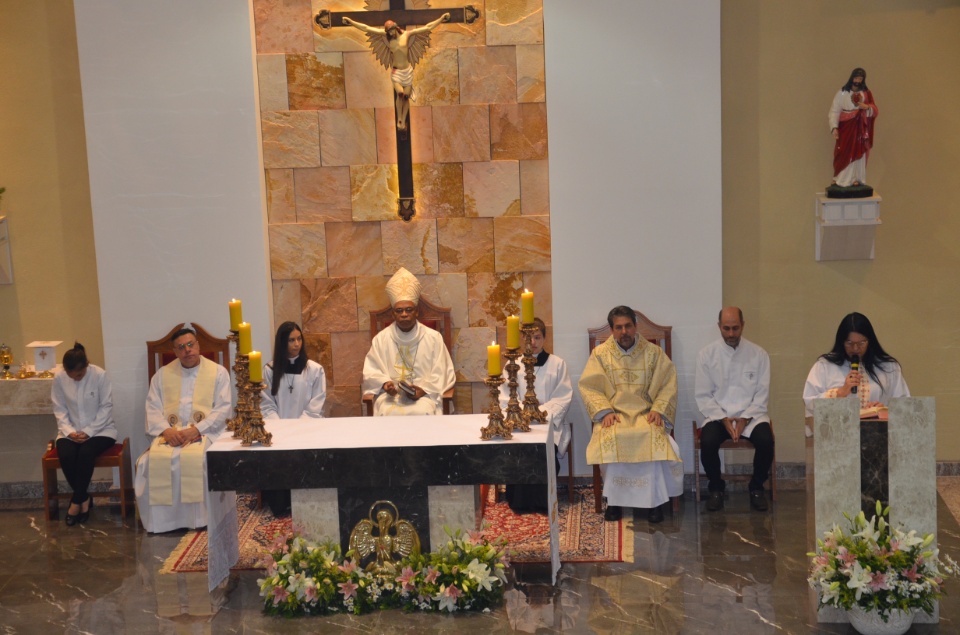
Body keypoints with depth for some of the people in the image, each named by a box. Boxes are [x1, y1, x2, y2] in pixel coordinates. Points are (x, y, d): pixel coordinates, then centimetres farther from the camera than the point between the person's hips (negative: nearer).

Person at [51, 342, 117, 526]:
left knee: (86, 453, -31)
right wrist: (70, 431, -15)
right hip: (71, 431, 3)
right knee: (66, 455, -27)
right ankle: (84, 499, -8)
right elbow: (59, 410, 0)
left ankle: (76, 501, -16)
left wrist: (89, 431, -18)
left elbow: (106, 407, -11)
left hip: (100, 429, -2)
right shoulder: (59, 378, -6)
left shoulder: (99, 375, -14)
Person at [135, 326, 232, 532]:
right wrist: (166, 430, -13)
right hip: (170, 433, 3)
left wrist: (197, 429, -16)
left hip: (205, 432, -3)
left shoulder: (218, 372, 6)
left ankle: (200, 519, -22)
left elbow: (223, 409, -2)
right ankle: (161, 521, -15)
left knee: (197, 460, -36)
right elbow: (153, 408, 7)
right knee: (154, 461, -28)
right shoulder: (163, 374, 15)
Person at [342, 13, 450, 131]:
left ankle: (403, 122, 9)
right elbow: (366, 28, 1)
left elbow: (428, 27, -3)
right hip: (395, 72, -1)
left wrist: (441, 19, -8)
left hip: (407, 71, 1)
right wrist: (351, 22, -2)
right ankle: (399, 119, -5)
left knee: (406, 97, 0)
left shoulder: (407, 34, -2)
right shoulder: (386, 36, 1)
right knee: (400, 93, -20)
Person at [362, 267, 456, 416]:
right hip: (390, 394, 1)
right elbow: (372, 372, 6)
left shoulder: (433, 337, 4)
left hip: (424, 394, 0)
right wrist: (385, 384, -15)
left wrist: (423, 390, -15)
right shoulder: (381, 338, 6)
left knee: (423, 412, -32)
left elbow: (440, 373, 1)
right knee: (386, 413, -30)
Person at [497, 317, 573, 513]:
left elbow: (563, 398, 2)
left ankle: (542, 502, -16)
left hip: (549, 421, -1)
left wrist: (545, 414, -13)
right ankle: (519, 502, -16)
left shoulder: (557, 364, 7)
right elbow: (506, 398, 4)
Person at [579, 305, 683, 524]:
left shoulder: (653, 352, 7)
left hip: (645, 414, 0)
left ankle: (653, 500, -20)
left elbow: (668, 385, 3)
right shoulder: (600, 353, 6)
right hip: (613, 414, 0)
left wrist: (658, 410, -13)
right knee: (610, 440, -34)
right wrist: (605, 411, -14)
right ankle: (614, 499, -19)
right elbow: (589, 387, 0)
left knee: (654, 439, -33)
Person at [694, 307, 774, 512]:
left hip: (750, 414, 0)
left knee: (766, 440, -29)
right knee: (708, 442, -30)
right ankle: (716, 488, -2)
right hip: (718, 414, 0)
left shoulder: (759, 354, 2)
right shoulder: (707, 354, 1)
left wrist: (745, 419, -13)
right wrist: (723, 419, -13)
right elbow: (702, 395, -1)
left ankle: (757, 487, -1)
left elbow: (762, 395, 1)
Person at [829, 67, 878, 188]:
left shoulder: (867, 93, 6)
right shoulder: (842, 93, -4)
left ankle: (856, 179, 9)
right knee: (845, 155, -7)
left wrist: (867, 107, -18)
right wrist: (834, 127, -23)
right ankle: (841, 180, -1)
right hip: (846, 130, -3)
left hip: (861, 130, 3)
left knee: (859, 154, 3)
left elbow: (876, 111, 5)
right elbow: (834, 111, -10)